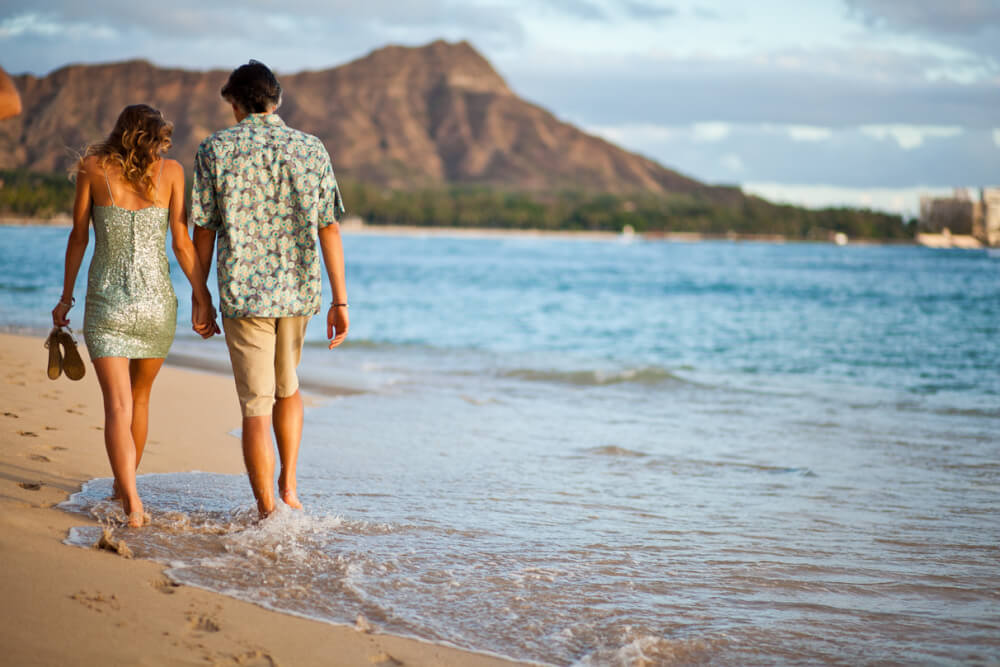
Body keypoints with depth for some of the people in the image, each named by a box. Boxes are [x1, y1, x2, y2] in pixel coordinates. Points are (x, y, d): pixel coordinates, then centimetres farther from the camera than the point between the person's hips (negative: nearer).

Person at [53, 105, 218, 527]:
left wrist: (66, 296, 13)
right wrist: (203, 299, 1)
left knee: (118, 406, -4)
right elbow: (182, 243, -3)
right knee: (139, 396, 22)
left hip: (107, 303, -1)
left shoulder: (92, 167, 1)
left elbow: (79, 237, 5)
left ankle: (132, 503, -20)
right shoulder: (171, 171, 1)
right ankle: (123, 485, 37)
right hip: (156, 303, 1)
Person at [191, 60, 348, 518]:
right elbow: (329, 229, 1)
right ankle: (288, 484, 18)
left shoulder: (215, 150, -3)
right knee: (288, 386, 26)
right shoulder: (311, 149, 3)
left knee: (256, 406, 2)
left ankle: (268, 512, 3)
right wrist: (340, 300, 3)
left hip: (243, 293, -3)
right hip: (298, 290, 3)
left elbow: (204, 231, -2)